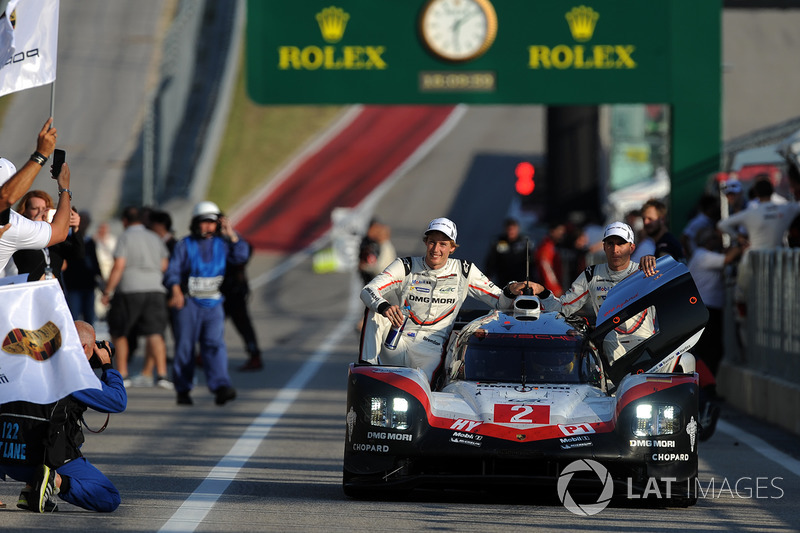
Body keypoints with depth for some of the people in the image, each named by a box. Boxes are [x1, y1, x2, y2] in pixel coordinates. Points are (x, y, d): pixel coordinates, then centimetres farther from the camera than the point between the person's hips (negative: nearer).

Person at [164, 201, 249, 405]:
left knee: (215, 344, -12)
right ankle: (183, 390, 13)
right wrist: (176, 291, -23)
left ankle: (220, 388, -24)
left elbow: (241, 256, -1)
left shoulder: (221, 243, 8)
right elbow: (172, 271, -6)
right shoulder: (185, 245, -1)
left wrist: (231, 233, -6)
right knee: (185, 347, 2)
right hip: (188, 303, -2)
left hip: (213, 304, 2)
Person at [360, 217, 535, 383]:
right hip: (396, 343, 2)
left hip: (430, 352, -2)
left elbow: (500, 302, 10)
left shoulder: (464, 272, 7)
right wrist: (384, 307, -32)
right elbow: (368, 291, -9)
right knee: (375, 308, -24)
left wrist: (510, 291, -14)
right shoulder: (406, 267, 3)